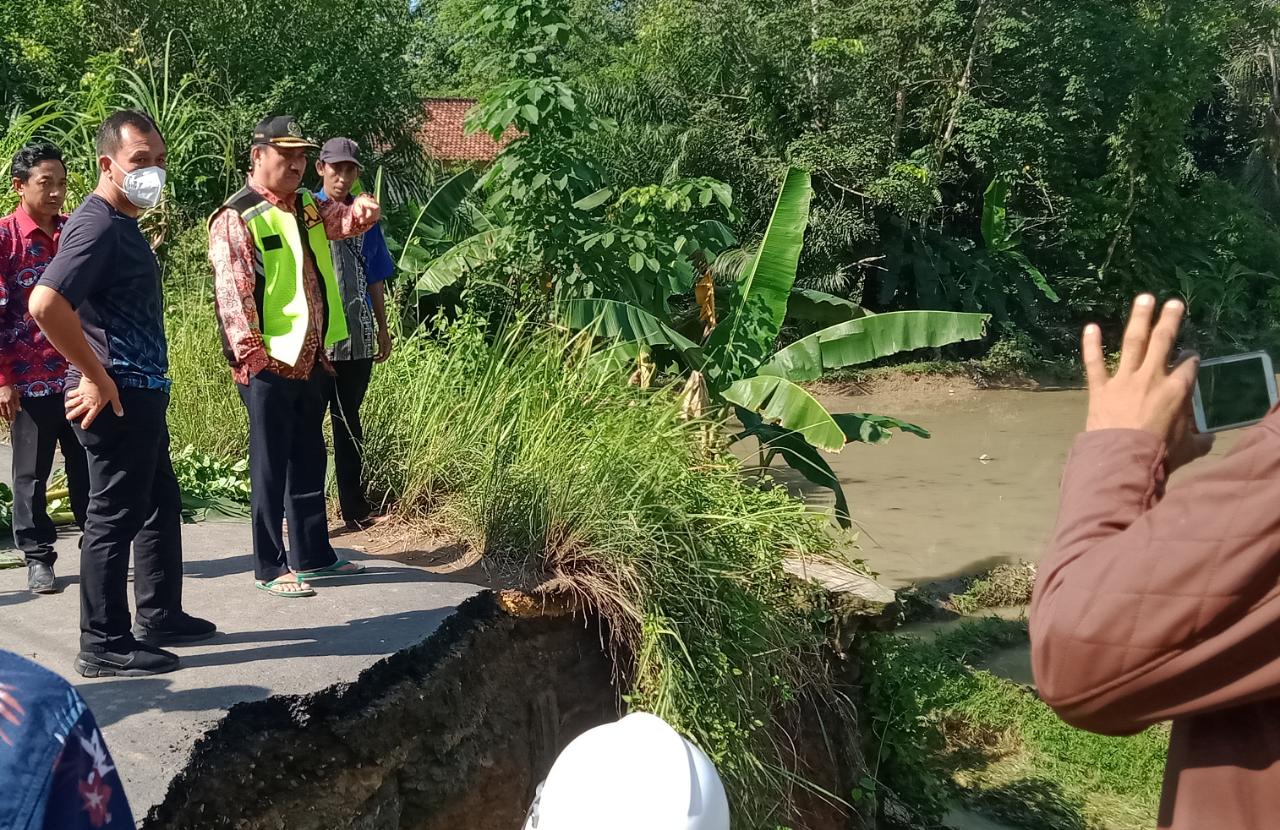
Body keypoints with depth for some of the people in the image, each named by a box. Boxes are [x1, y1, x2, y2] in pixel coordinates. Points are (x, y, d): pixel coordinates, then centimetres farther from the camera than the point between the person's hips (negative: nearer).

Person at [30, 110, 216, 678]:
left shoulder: (124, 225, 14)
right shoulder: (97, 225, -17)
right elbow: (45, 304, -30)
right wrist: (96, 377, -22)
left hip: (142, 395, 10)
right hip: (117, 400, -10)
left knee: (161, 505, 19)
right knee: (115, 518, -1)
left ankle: (160, 616, 32)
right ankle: (104, 646, 9)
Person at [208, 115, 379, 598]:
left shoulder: (308, 208, 14)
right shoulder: (236, 219, -11)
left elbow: (344, 222, 0)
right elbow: (232, 294, -16)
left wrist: (360, 211, -24)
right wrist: (252, 357, -19)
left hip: (312, 360, 8)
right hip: (270, 365, -8)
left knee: (309, 462, 16)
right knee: (271, 469, 0)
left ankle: (313, 555, 28)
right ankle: (271, 568, 9)